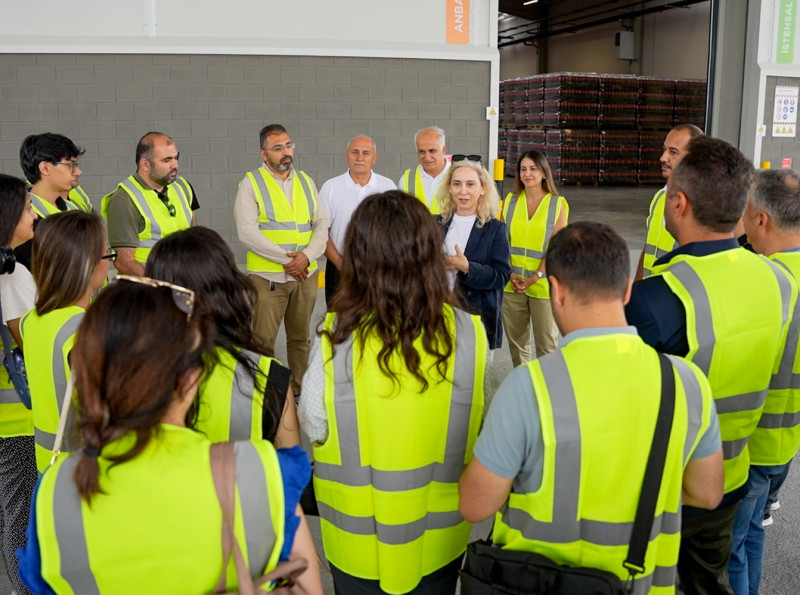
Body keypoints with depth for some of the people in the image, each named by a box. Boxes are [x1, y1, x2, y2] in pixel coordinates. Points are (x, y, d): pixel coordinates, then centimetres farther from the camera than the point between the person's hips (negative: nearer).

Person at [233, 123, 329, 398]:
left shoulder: (305, 181, 13)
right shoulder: (251, 183, -1)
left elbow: (322, 223, 8)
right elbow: (247, 231, -11)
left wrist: (307, 256, -10)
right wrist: (286, 259, -13)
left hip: (306, 274, 4)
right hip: (267, 275, -4)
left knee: (300, 338, 11)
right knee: (263, 341, -4)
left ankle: (299, 390, 21)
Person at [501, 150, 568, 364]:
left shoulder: (557, 204, -1)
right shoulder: (510, 200, 7)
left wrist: (535, 277, -13)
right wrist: (510, 273, -7)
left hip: (542, 286, -3)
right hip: (512, 284, 3)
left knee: (546, 343, 1)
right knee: (515, 340, 10)